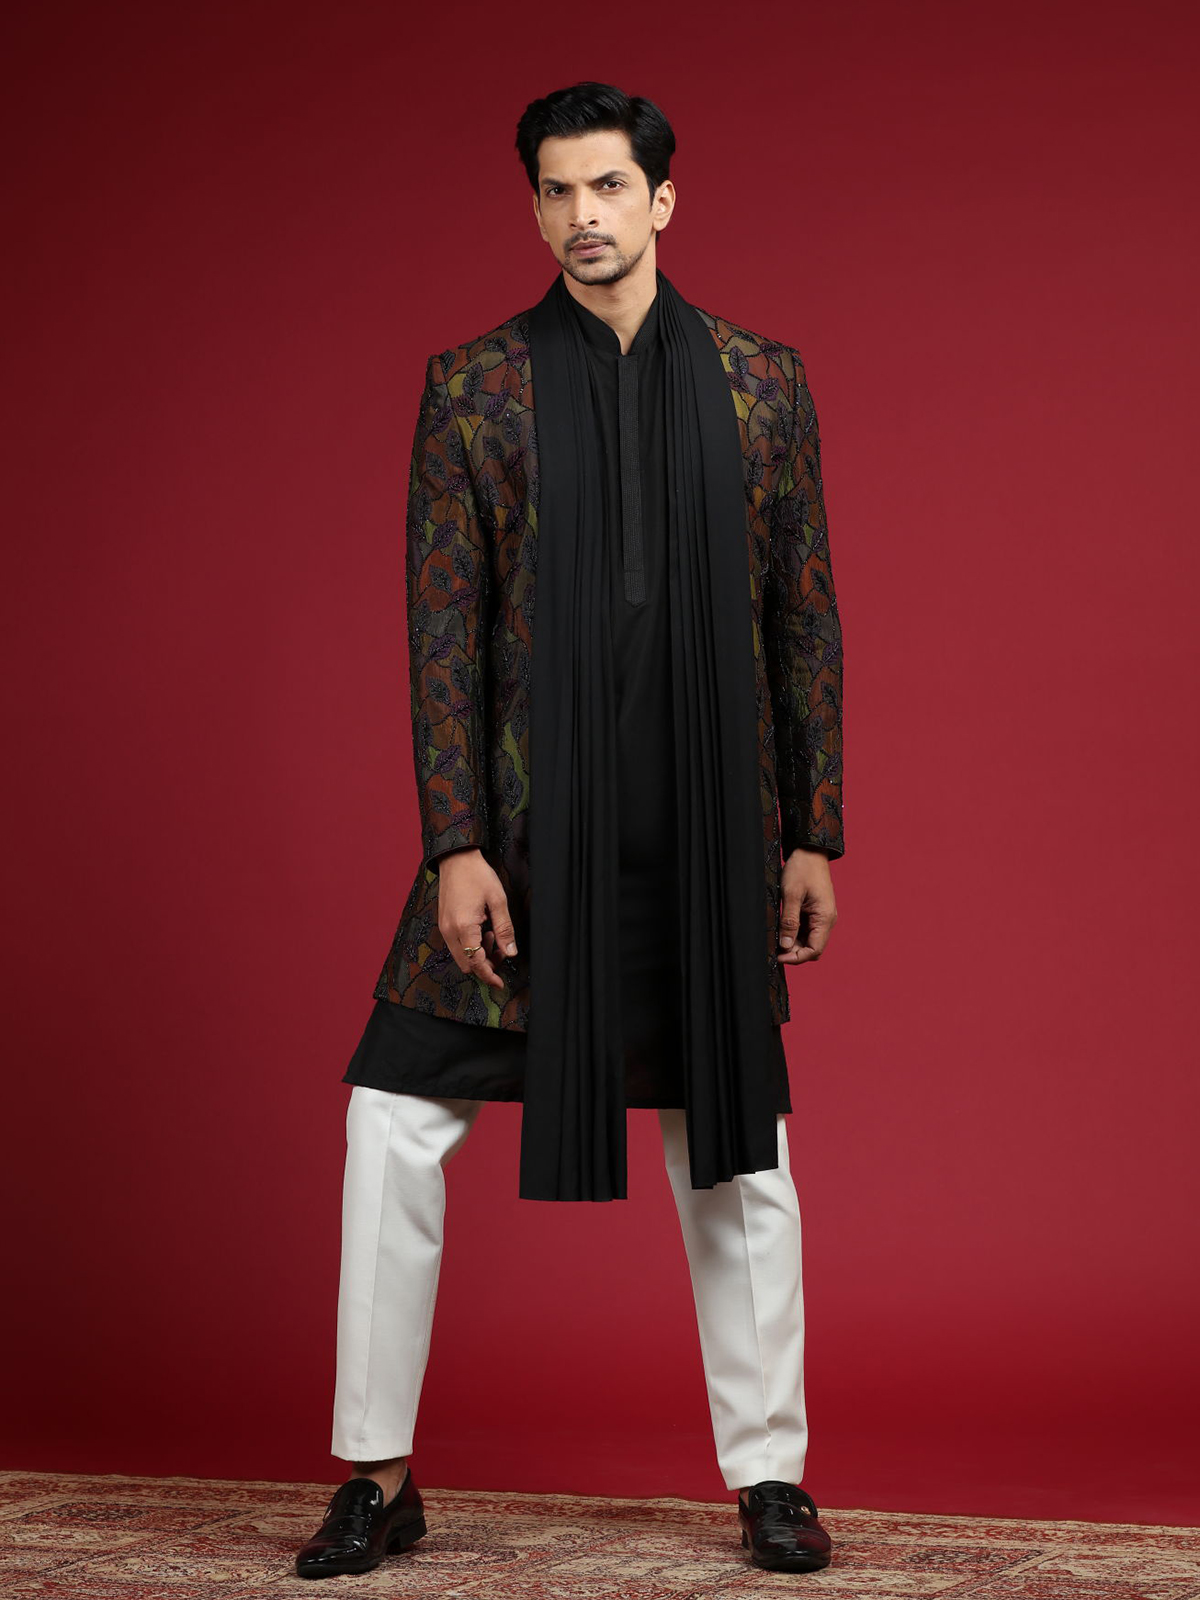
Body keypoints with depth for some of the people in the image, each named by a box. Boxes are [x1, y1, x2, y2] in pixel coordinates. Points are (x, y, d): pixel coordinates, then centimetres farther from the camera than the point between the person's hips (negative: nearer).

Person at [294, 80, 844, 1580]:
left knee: (737, 1154, 8)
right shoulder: (473, 385, 1)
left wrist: (814, 835, 3)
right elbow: (441, 628, -1)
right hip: (527, 827, -1)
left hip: (708, 836, 1)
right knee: (394, 1124, -2)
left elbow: (804, 617, 6)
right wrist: (455, 847, -8)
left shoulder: (759, 380, 5)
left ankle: (770, 1475, 22)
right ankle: (378, 1475, 12)